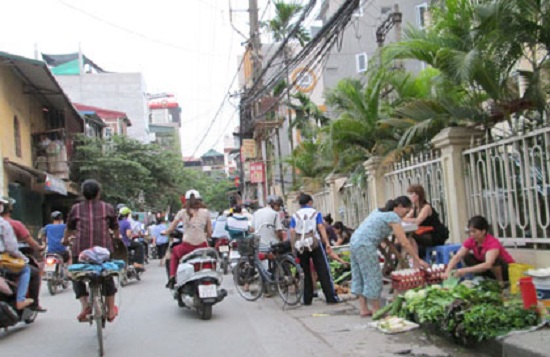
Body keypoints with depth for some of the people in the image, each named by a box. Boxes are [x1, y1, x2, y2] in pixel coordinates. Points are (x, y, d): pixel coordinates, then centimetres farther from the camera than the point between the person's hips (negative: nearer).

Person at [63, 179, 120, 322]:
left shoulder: (76, 208, 11)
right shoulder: (107, 208, 10)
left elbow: (69, 228, 23)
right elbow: (115, 228, 21)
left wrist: (65, 240, 43)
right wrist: (117, 237, 43)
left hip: (81, 249, 0)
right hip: (104, 248, 0)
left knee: (78, 277, 16)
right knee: (107, 278, 15)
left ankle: (84, 304, -5)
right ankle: (111, 310, 19)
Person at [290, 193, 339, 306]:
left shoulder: (295, 216, 12)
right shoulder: (316, 213, 8)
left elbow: (292, 231, 0)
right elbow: (321, 227, -5)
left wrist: (293, 248, 1)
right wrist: (327, 243, -10)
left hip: (300, 246, 2)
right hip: (315, 244, -2)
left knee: (305, 273, 11)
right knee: (323, 271, -1)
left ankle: (307, 299, 10)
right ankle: (331, 297, -5)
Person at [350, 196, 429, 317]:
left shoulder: (379, 211, 20)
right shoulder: (394, 217, -7)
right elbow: (404, 243, -11)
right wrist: (417, 260, -7)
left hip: (354, 242, 10)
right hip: (365, 246, -10)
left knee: (360, 276, 13)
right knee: (373, 277, -1)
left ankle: (363, 309, 20)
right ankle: (376, 311, 7)